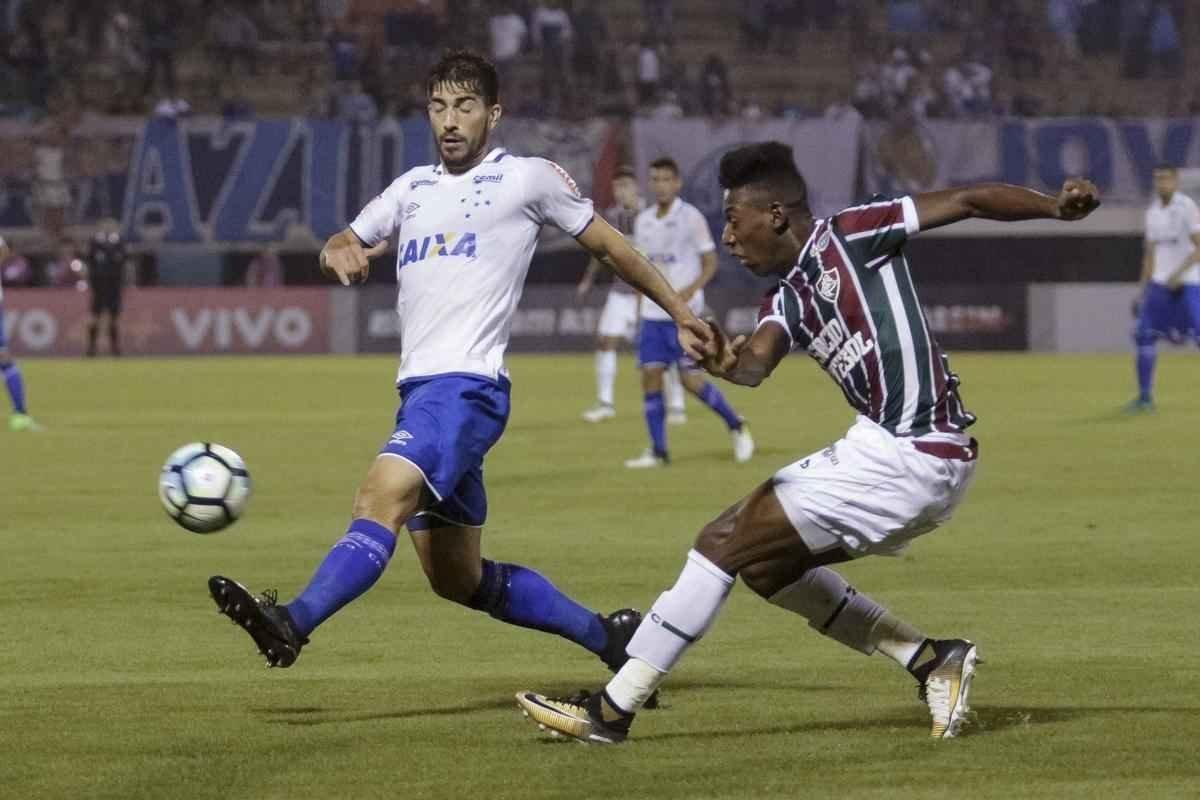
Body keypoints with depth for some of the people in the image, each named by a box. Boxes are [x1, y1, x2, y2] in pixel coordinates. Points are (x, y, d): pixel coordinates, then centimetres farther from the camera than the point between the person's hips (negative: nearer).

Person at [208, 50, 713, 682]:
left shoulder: (528, 179, 4)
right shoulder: (413, 187, 21)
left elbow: (608, 245, 12)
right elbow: (346, 243, 26)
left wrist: (682, 314, 13)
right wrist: (338, 252, 0)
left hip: (468, 386, -8)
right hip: (418, 388, 8)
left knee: (382, 498, -29)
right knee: (457, 579, 11)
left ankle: (293, 624, -43)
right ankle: (608, 636, 23)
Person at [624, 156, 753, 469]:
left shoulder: (690, 217, -6)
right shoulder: (643, 221, 10)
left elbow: (710, 262, -5)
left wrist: (691, 289, -21)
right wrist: (641, 304, 14)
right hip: (652, 314, 5)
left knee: (690, 379, -9)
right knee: (650, 374, -3)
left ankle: (736, 426, 13)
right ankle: (658, 451, 2)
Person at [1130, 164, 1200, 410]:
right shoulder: (1153, 212, 12)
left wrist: (1178, 274, -22)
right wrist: (1142, 289, 18)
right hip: (1159, 283, 6)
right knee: (1144, 335, -2)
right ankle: (1145, 396, 5)